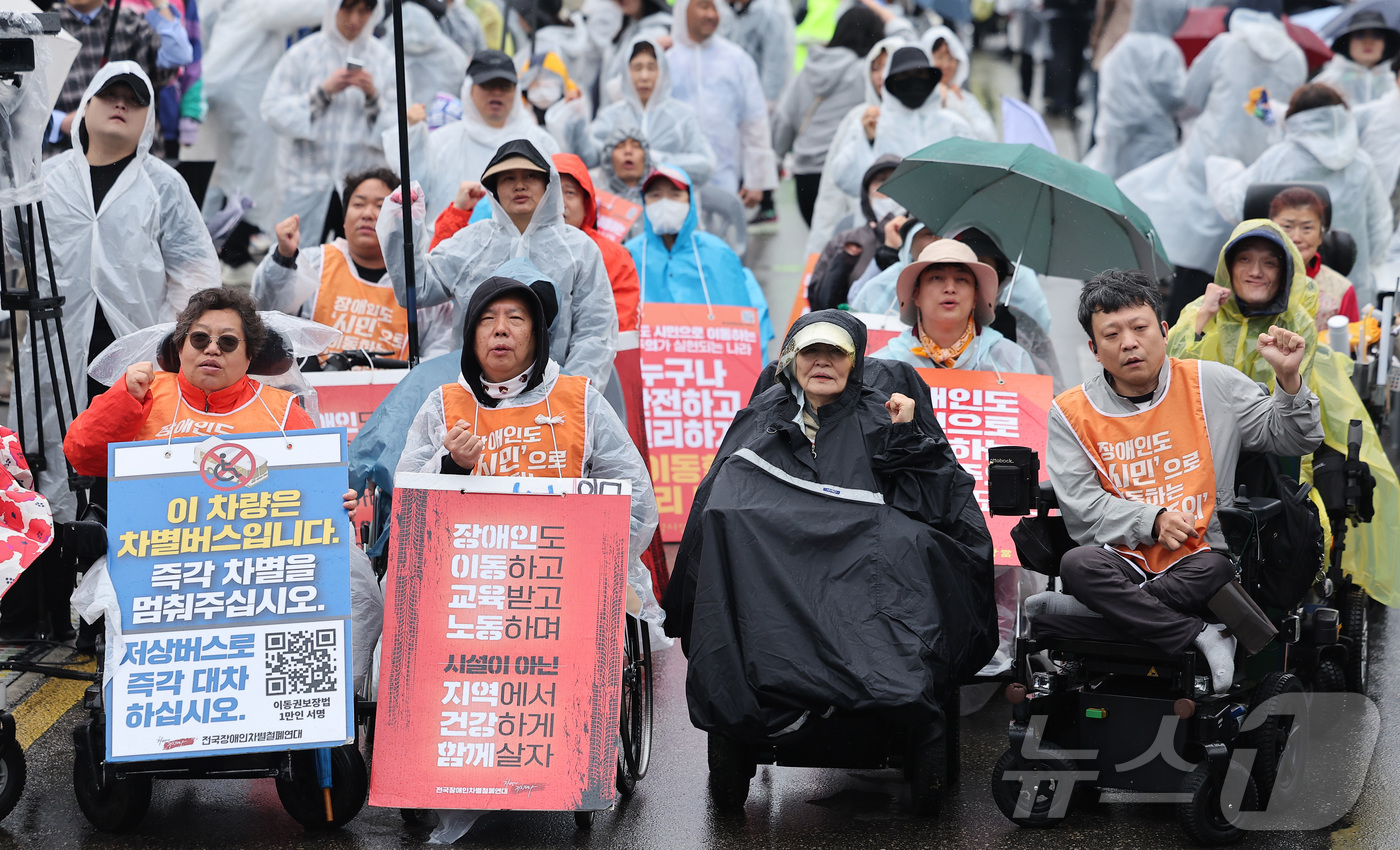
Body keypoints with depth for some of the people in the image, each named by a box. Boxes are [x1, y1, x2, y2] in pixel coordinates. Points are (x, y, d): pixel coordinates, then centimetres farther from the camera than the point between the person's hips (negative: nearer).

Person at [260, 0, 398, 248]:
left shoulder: (384, 59, 6)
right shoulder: (303, 53, 1)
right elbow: (272, 111, -6)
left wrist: (374, 97, -14)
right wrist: (323, 92, -14)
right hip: (306, 180, -1)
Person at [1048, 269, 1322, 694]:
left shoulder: (1212, 384, 9)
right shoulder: (1071, 413, 7)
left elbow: (1292, 439, 12)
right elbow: (1081, 507, -2)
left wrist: (1289, 379, -6)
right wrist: (1153, 520, -15)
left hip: (1198, 558, -1)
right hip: (1123, 559, 1)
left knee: (1216, 570, -36)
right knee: (1078, 565, -34)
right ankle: (1202, 636, -27)